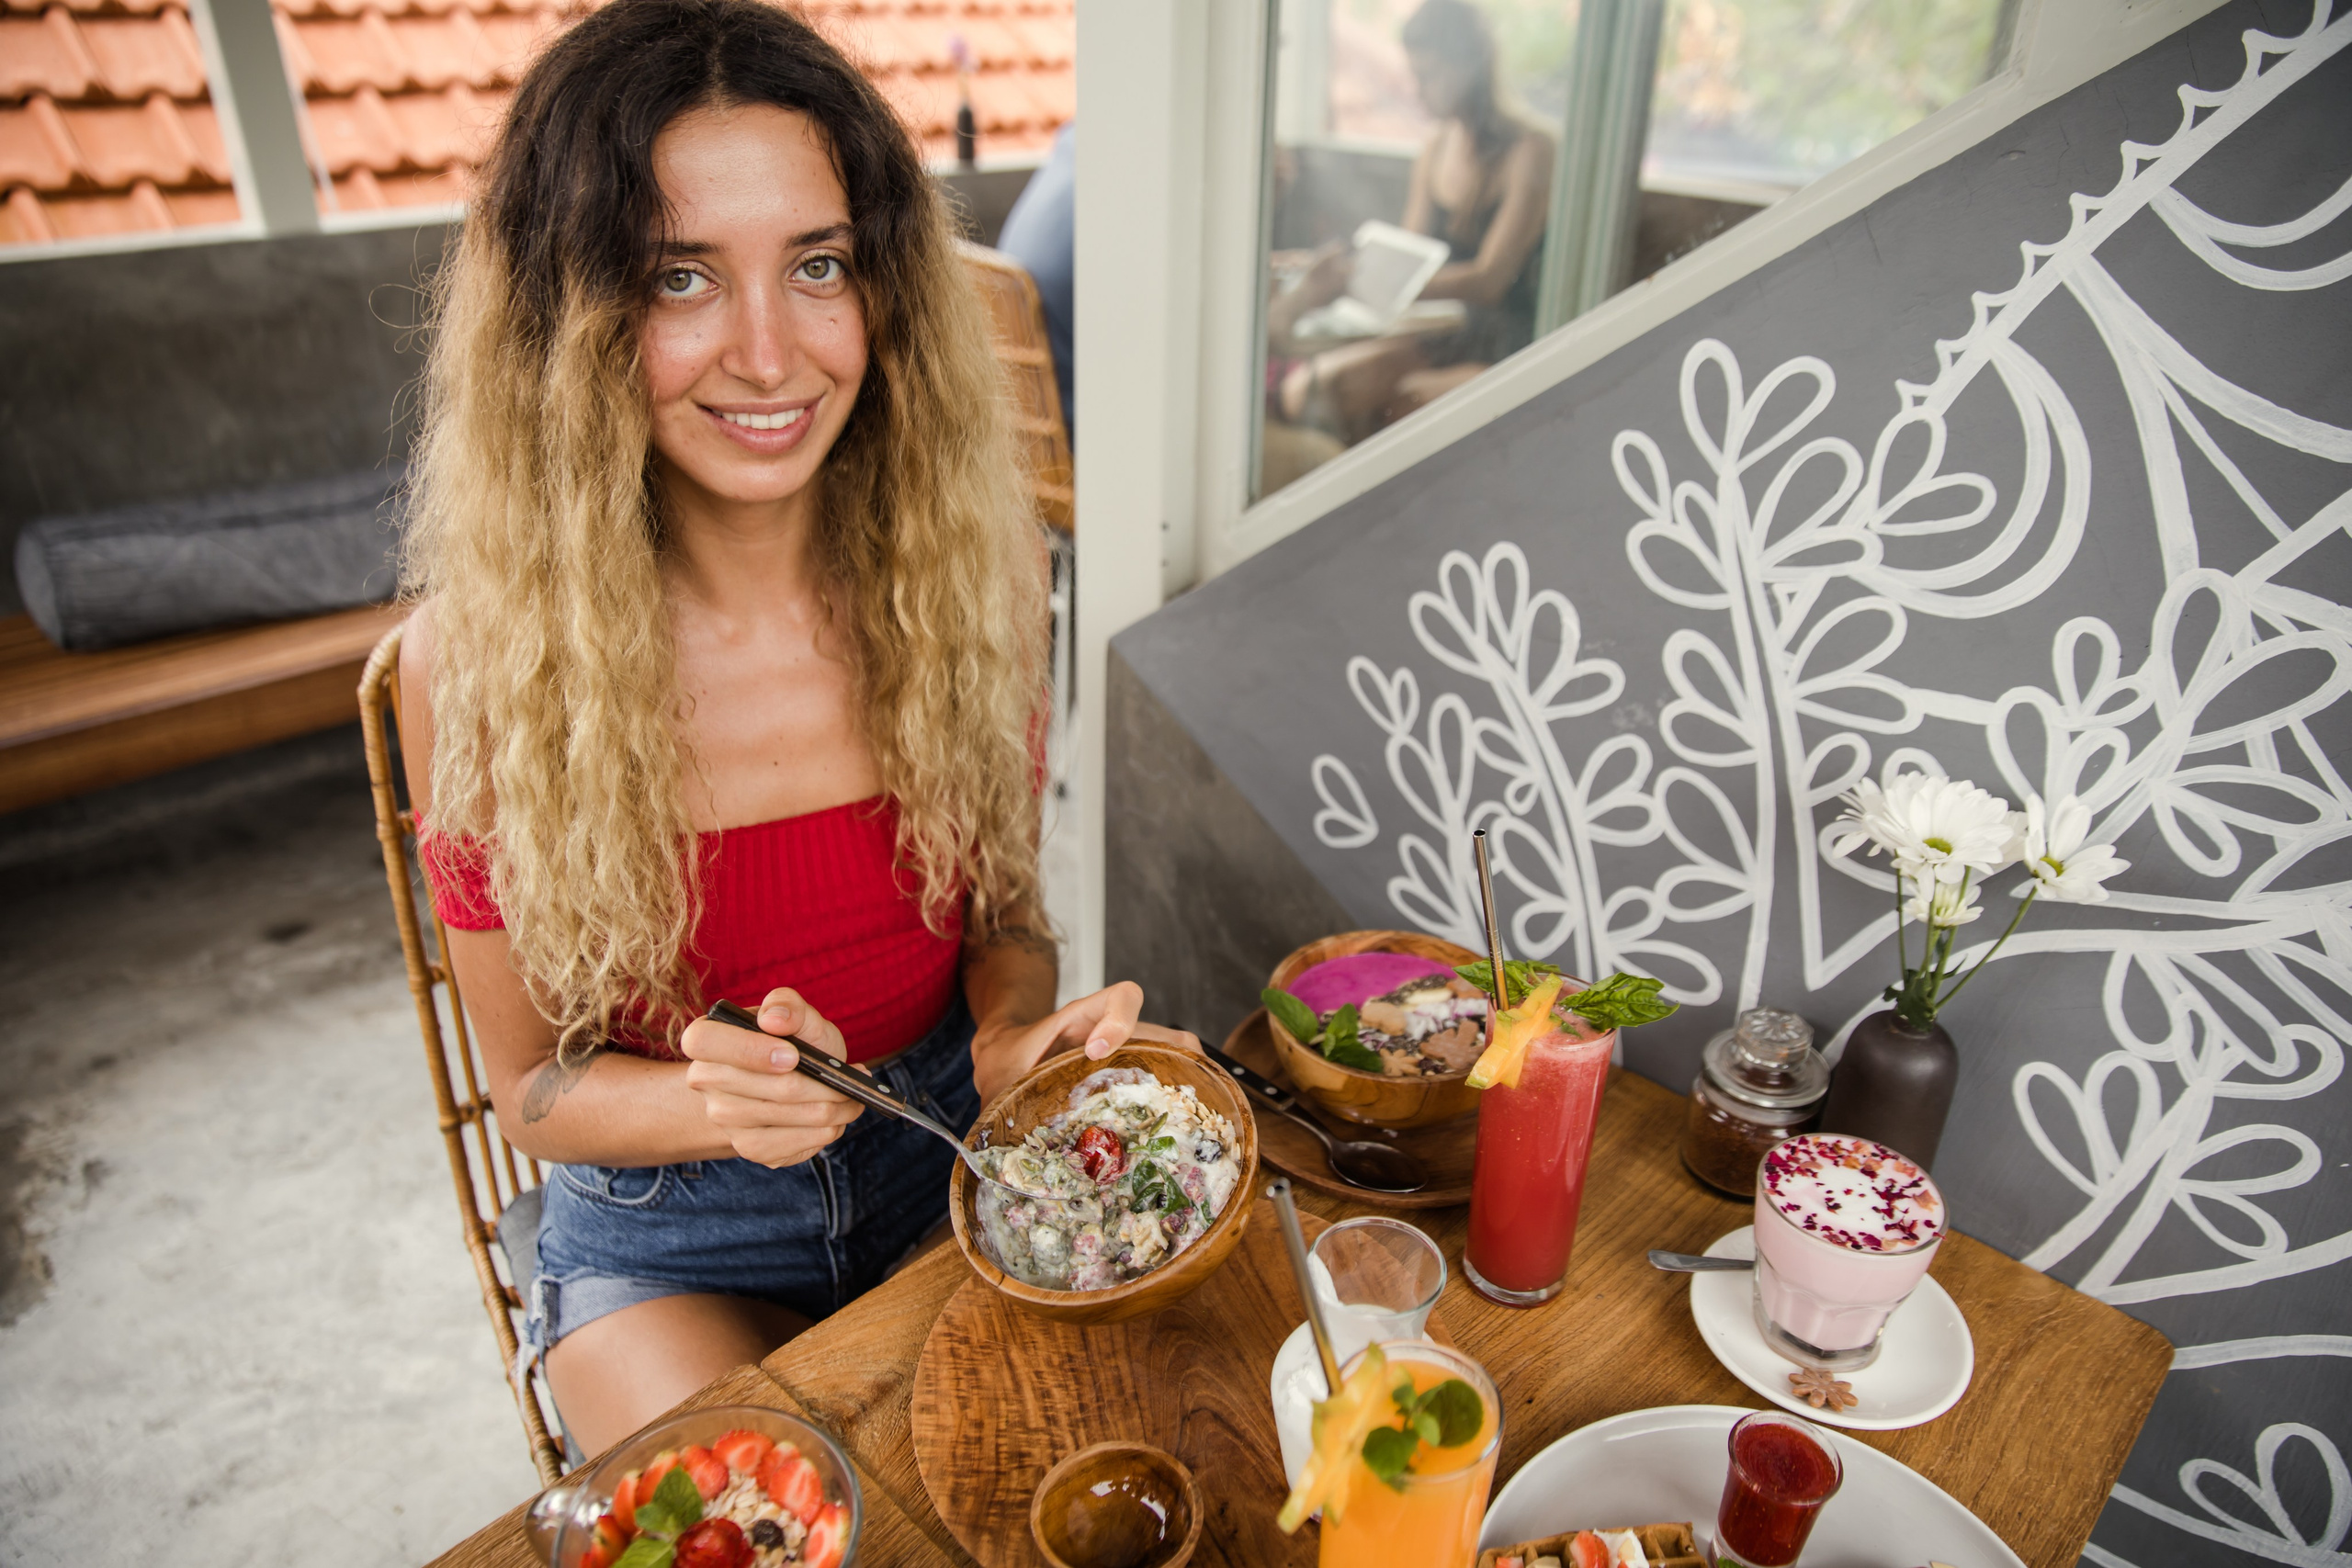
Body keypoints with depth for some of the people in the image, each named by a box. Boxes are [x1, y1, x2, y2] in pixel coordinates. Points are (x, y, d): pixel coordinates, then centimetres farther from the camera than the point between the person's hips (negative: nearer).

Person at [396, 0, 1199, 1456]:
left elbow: (1002, 909, 0)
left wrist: (1016, 1033, -21)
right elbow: (535, 1085, -6)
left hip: (952, 1169, 2)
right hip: (669, 1240, -1)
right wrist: (720, 1103, -26)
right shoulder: (482, 652, -18)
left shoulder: (967, 563, -13)